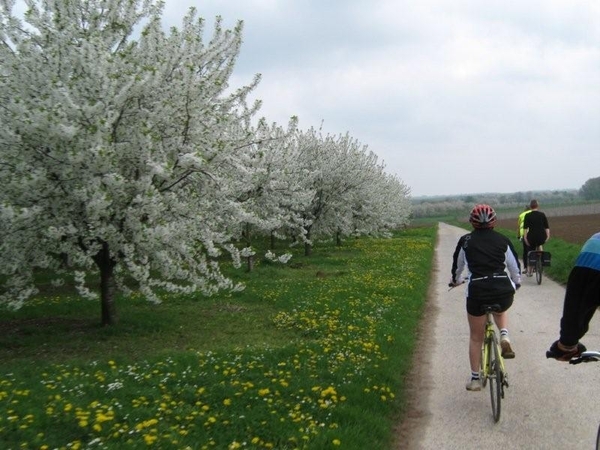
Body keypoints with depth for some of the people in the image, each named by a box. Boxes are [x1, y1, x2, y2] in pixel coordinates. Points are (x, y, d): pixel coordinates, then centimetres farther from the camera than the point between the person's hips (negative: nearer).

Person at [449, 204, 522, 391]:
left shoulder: (465, 241, 8)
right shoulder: (503, 240, 10)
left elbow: (457, 265, 22)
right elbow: (515, 266, 19)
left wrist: (456, 280, 43)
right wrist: (516, 283, 40)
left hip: (477, 291, -1)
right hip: (504, 290, 1)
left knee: (476, 337, 17)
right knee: (500, 310, 38)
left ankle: (475, 379, 23)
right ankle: (504, 335, 9)